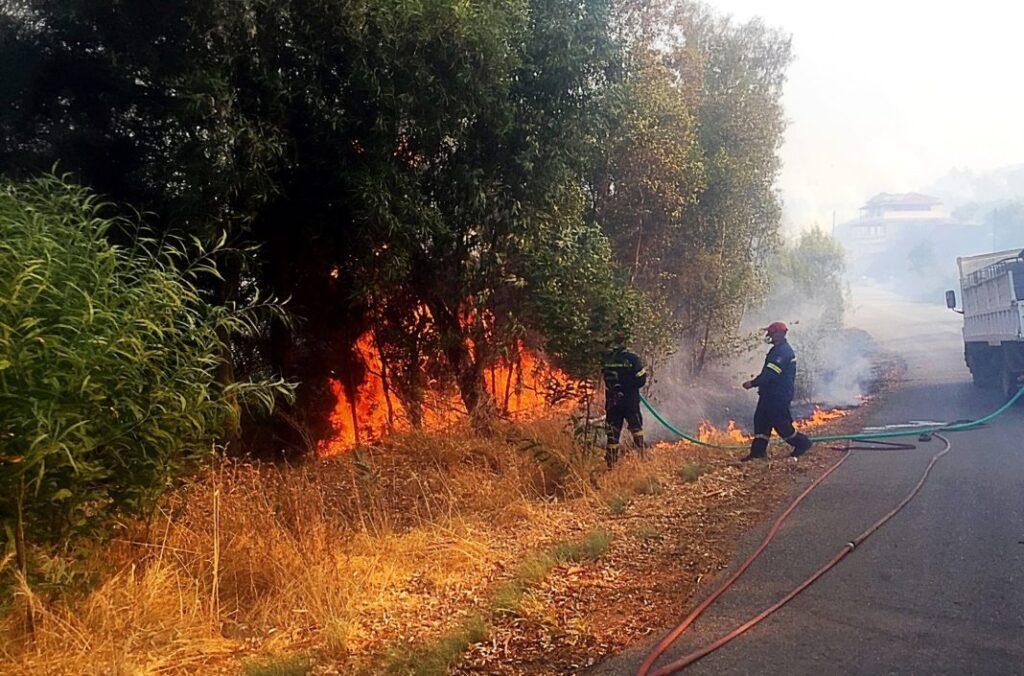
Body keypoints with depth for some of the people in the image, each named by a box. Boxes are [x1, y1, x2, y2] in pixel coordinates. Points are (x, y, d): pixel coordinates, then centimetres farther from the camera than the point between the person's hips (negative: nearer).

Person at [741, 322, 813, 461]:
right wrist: (756, 382, 15)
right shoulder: (778, 349, 15)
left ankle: (802, 443, 16)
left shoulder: (783, 352, -20)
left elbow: (771, 373, -25)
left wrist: (753, 383, -21)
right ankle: (758, 451, 9)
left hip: (779, 396, -11)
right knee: (760, 419, 7)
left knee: (781, 423, -2)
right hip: (771, 394, 11)